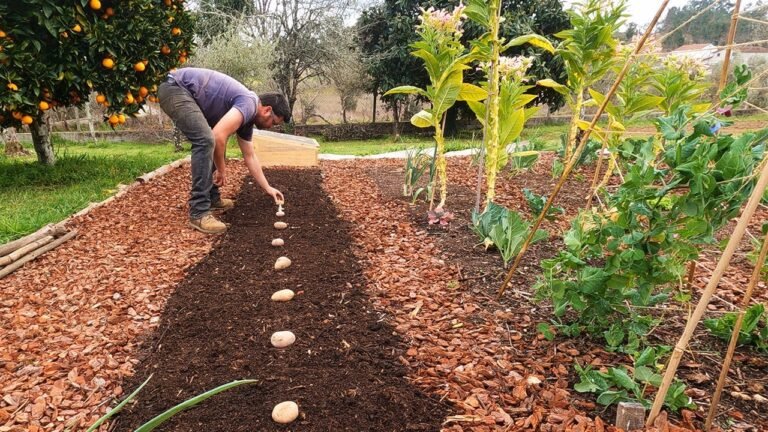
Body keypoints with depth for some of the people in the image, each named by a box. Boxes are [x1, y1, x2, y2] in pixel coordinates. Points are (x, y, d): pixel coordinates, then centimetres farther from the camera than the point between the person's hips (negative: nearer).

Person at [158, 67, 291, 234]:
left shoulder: (247, 116, 13)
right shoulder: (249, 104, -17)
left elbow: (250, 157, 21)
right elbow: (218, 135, -29)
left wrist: (268, 188, 25)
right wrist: (221, 170, -13)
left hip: (187, 94, 11)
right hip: (175, 88, -11)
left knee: (211, 143, 15)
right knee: (207, 141, -22)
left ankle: (212, 198, 21)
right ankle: (199, 212, -21)